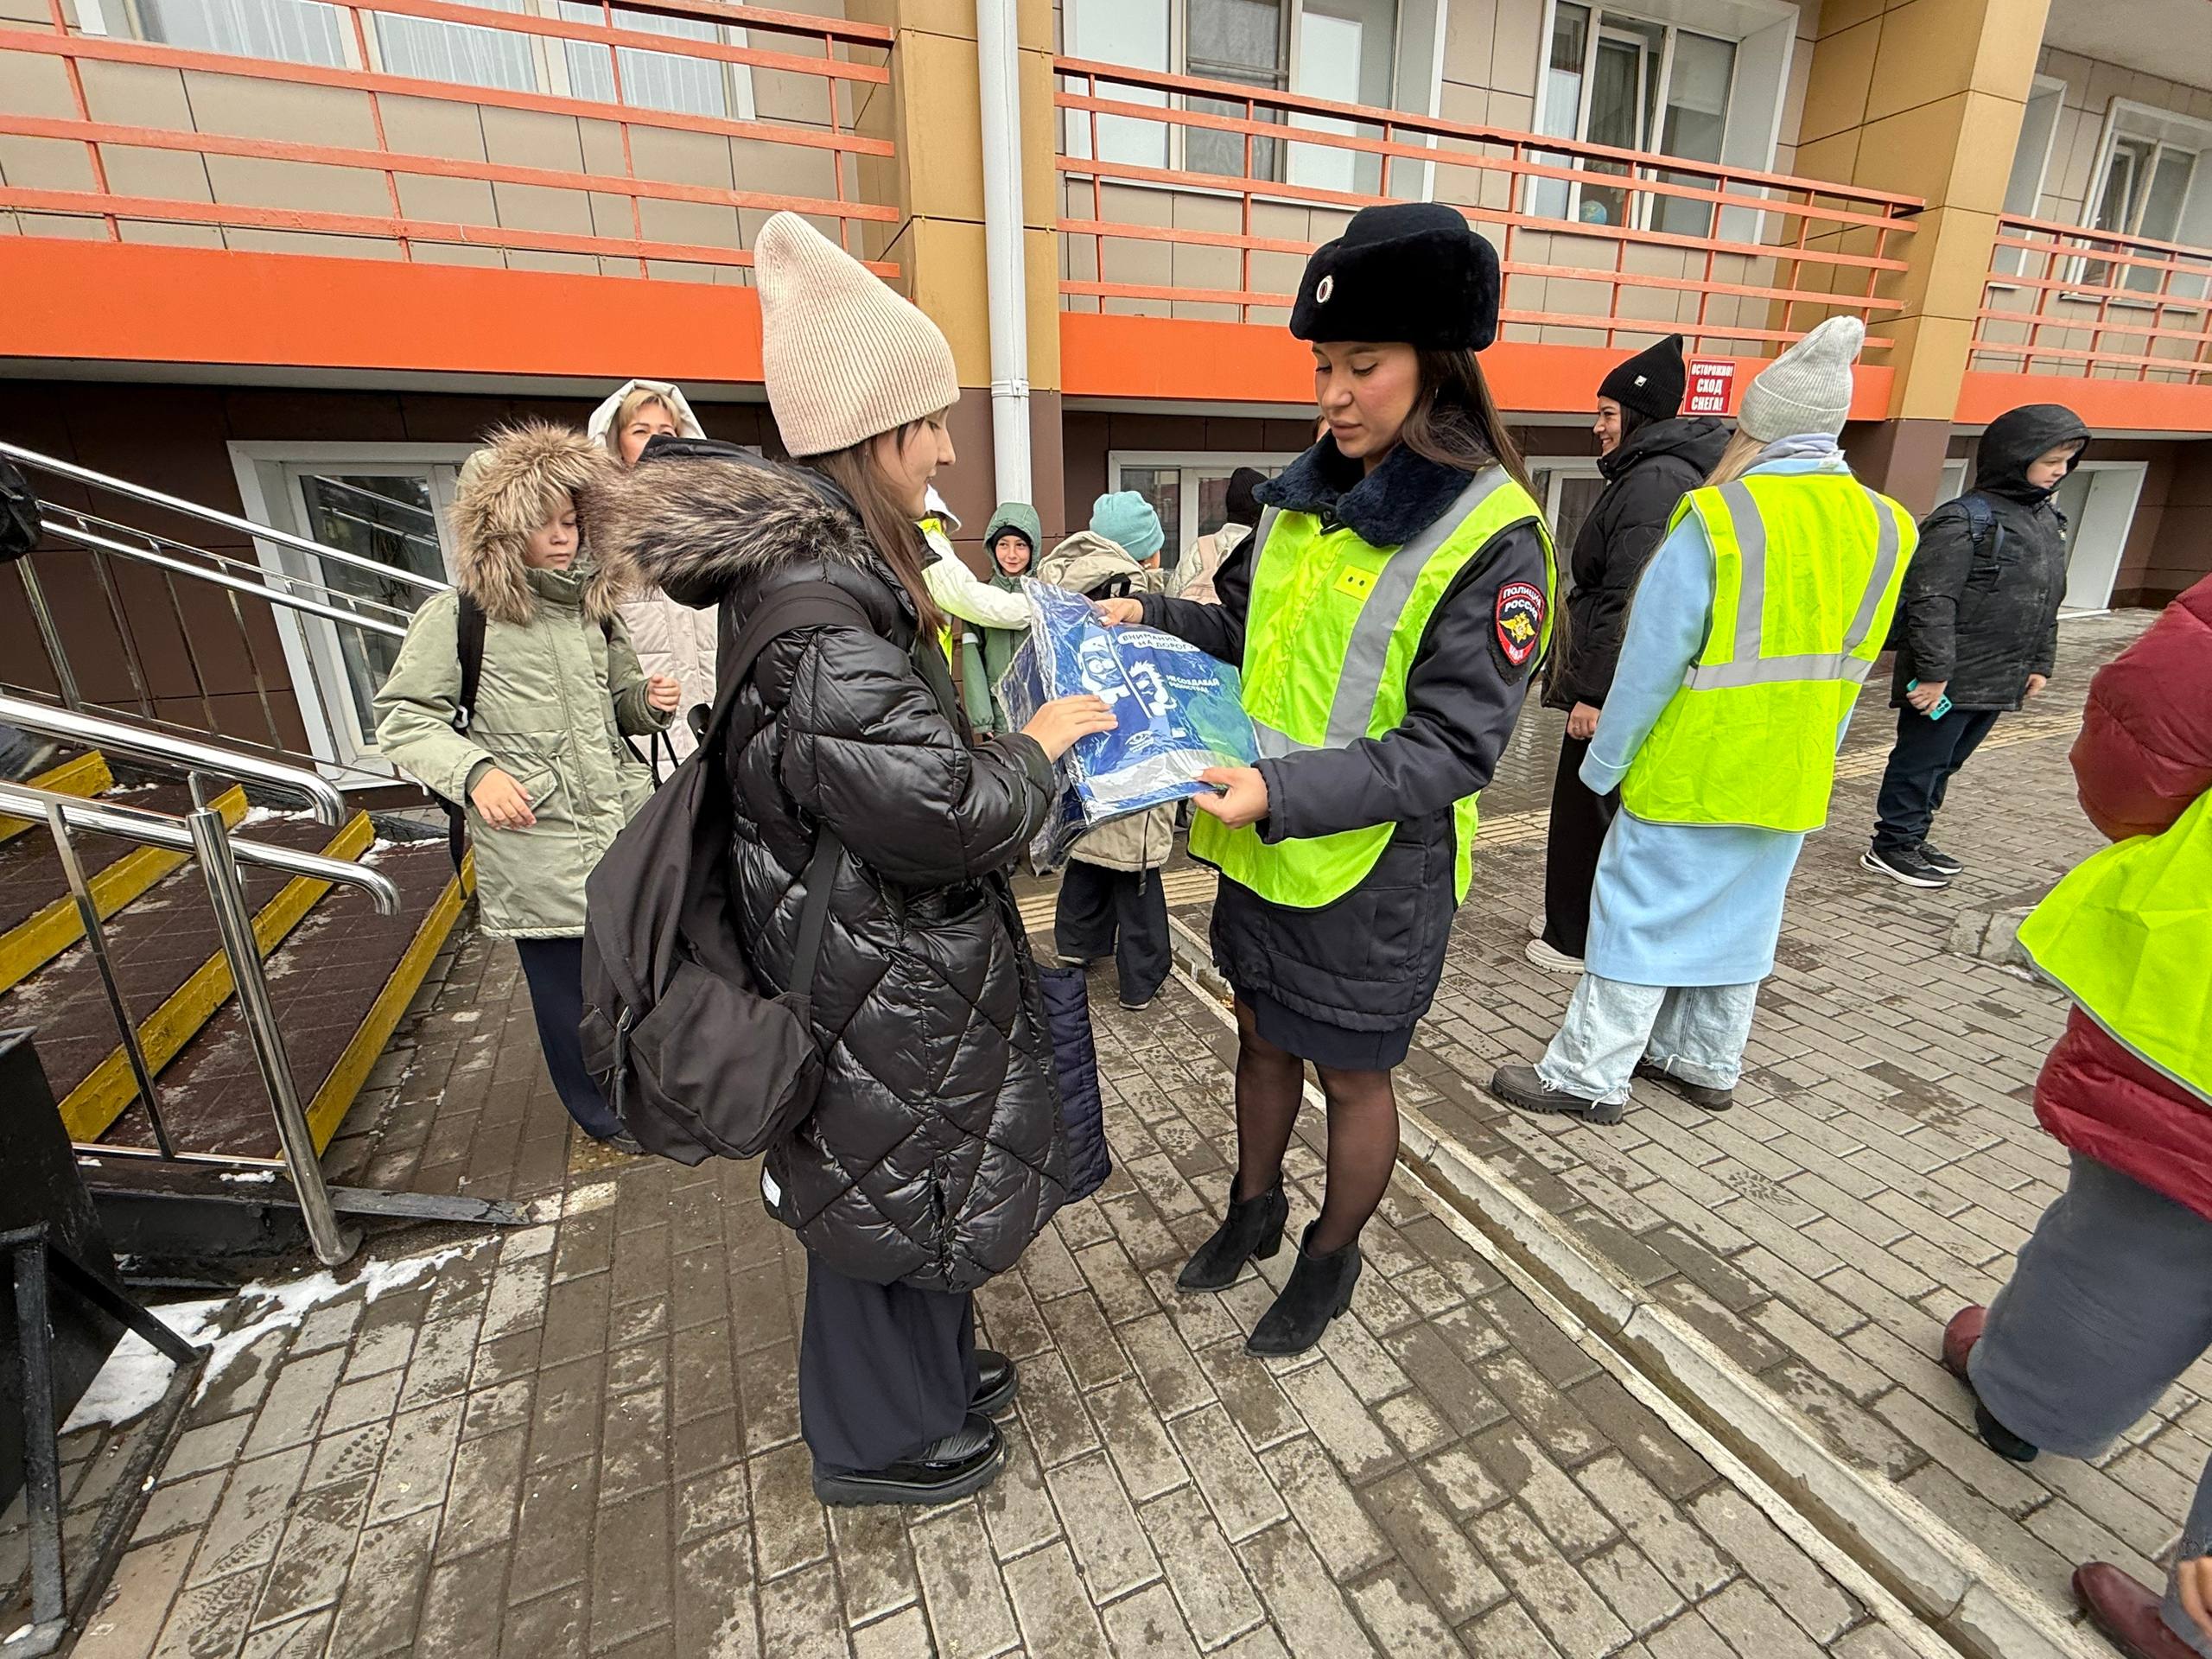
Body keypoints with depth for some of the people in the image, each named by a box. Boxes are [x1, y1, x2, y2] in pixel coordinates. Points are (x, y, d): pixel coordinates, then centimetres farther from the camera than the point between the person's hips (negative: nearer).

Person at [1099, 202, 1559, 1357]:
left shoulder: (1491, 538, -17)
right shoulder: (1308, 490, 2)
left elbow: (1453, 748, -21)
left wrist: (1285, 792, -32)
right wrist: (1153, 619, -4)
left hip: (1370, 872, -6)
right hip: (1260, 851, 6)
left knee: (1351, 1078, 15)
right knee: (1264, 1039, 23)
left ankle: (1330, 1261, 42)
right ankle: (1254, 1209, 49)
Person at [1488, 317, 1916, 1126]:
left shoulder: (1717, 518, -18)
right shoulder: (1885, 528, 2)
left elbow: (1649, 662, -18)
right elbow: (1845, 668, 9)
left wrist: (1604, 764, -9)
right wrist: (1808, 758, 18)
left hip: (1689, 776, -6)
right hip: (1791, 784, 7)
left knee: (1639, 919, 2)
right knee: (1740, 920, 18)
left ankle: (1587, 1078, 11)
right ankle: (1705, 1064, 33)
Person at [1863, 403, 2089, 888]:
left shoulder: (2047, 520, 15)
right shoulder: (1966, 520, -14)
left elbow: (2048, 603, 22)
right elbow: (1932, 603, -20)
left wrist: (2040, 664, 19)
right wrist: (1934, 671, -22)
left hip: (1999, 681, 9)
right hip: (1948, 679, -9)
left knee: (1946, 762, 16)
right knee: (1922, 760, 0)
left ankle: (1912, 839, 26)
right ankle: (1892, 846, 11)